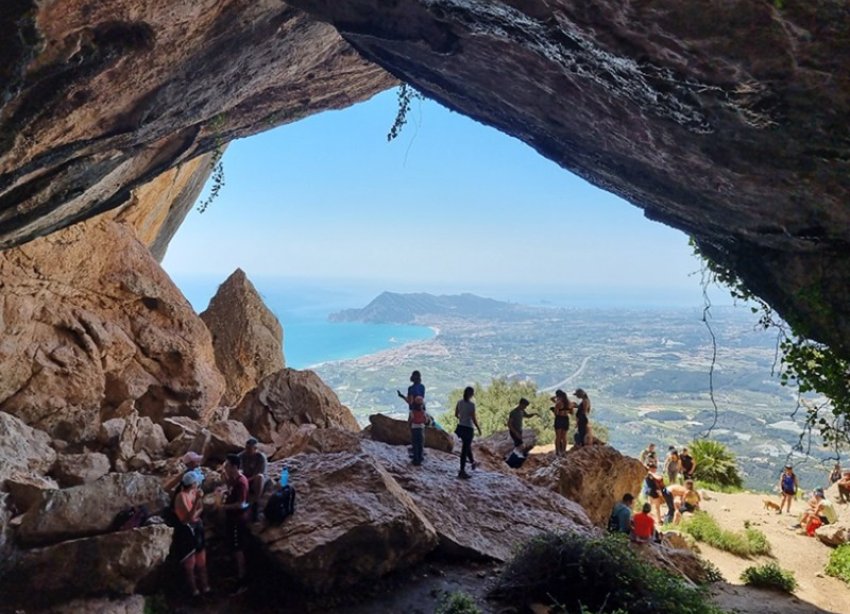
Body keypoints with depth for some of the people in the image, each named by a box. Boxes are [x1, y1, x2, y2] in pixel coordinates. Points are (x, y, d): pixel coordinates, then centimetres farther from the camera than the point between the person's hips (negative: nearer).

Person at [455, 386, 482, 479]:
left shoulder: (459, 402, 0)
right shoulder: (471, 405, -19)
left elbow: (456, 415, 10)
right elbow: (474, 419, -17)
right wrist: (479, 428, -3)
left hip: (460, 427, 7)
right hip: (468, 428, -7)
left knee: (467, 446, 27)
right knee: (464, 449, 1)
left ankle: (472, 462, 48)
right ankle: (462, 471, 6)